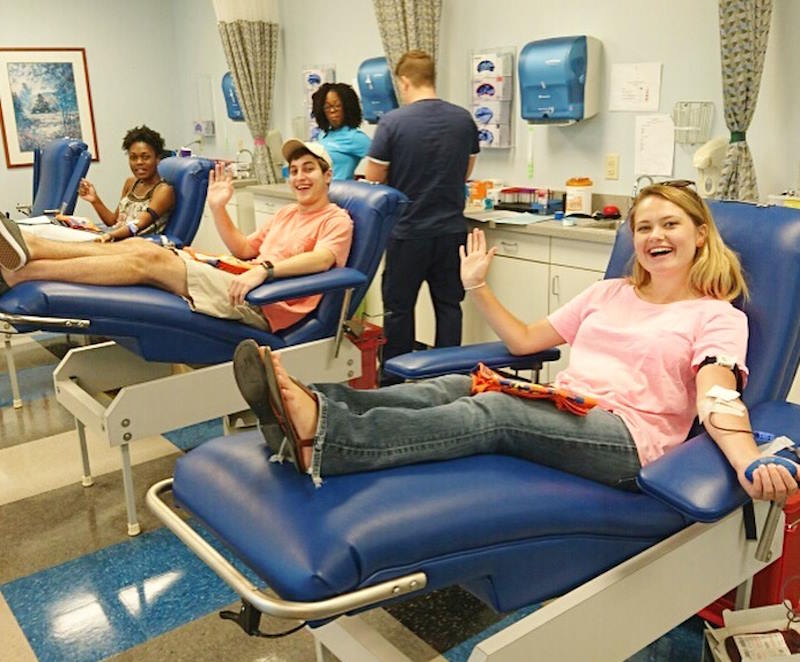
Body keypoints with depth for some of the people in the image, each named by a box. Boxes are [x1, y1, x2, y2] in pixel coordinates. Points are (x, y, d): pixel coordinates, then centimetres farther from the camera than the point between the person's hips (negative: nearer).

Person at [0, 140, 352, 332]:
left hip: (265, 305, -8)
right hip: (239, 282, 8)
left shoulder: (337, 220, 2)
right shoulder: (287, 214, 28)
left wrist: (265, 268, -33)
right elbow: (243, 250, 25)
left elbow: (323, 258, -20)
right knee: (138, 245, -9)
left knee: (149, 259, -20)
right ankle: (29, 248, -16)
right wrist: (218, 208, 13)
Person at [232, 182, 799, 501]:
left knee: (494, 411, -33)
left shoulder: (717, 316, 7)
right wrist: (478, 287, 16)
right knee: (452, 387, -22)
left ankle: (322, 439, -51)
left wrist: (748, 458, -33)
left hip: (627, 436, -6)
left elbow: (715, 395, -12)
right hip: (561, 409, 6)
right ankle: (311, 407, -42)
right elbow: (525, 340, 22)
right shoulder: (609, 293, 24)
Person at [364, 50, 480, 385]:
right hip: (451, 229, 4)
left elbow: (373, 179, -6)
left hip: (408, 232, -3)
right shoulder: (463, 119, 1)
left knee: (398, 307, 9)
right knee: (448, 305, 12)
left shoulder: (392, 122, -13)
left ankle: (393, 383, 19)